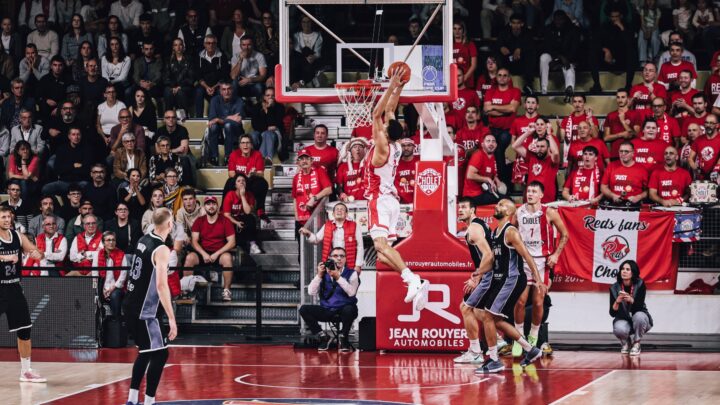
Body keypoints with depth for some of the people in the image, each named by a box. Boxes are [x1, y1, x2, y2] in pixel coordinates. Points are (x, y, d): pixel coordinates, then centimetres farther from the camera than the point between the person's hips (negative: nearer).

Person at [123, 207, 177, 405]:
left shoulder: (144, 240, 6)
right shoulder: (161, 249, -19)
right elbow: (161, 285, -27)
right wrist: (171, 318, -27)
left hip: (132, 306, 9)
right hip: (145, 311, -9)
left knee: (146, 352, 20)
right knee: (159, 355, -3)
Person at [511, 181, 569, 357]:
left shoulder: (549, 213, -6)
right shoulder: (519, 212, 2)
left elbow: (564, 234, 1)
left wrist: (556, 254, -7)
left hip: (542, 261, -1)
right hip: (522, 260, 1)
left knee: (538, 302, 1)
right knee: (520, 300, -7)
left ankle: (533, 337, 16)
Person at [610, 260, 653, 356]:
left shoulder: (640, 285, -16)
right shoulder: (615, 288, -11)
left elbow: (639, 307, -24)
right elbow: (612, 313, -13)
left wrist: (631, 300, -45)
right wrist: (617, 302, -33)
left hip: (639, 319, -1)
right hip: (623, 320, 1)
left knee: (639, 316, -37)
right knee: (619, 329, -34)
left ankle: (636, 344, -12)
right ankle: (625, 342, 5)